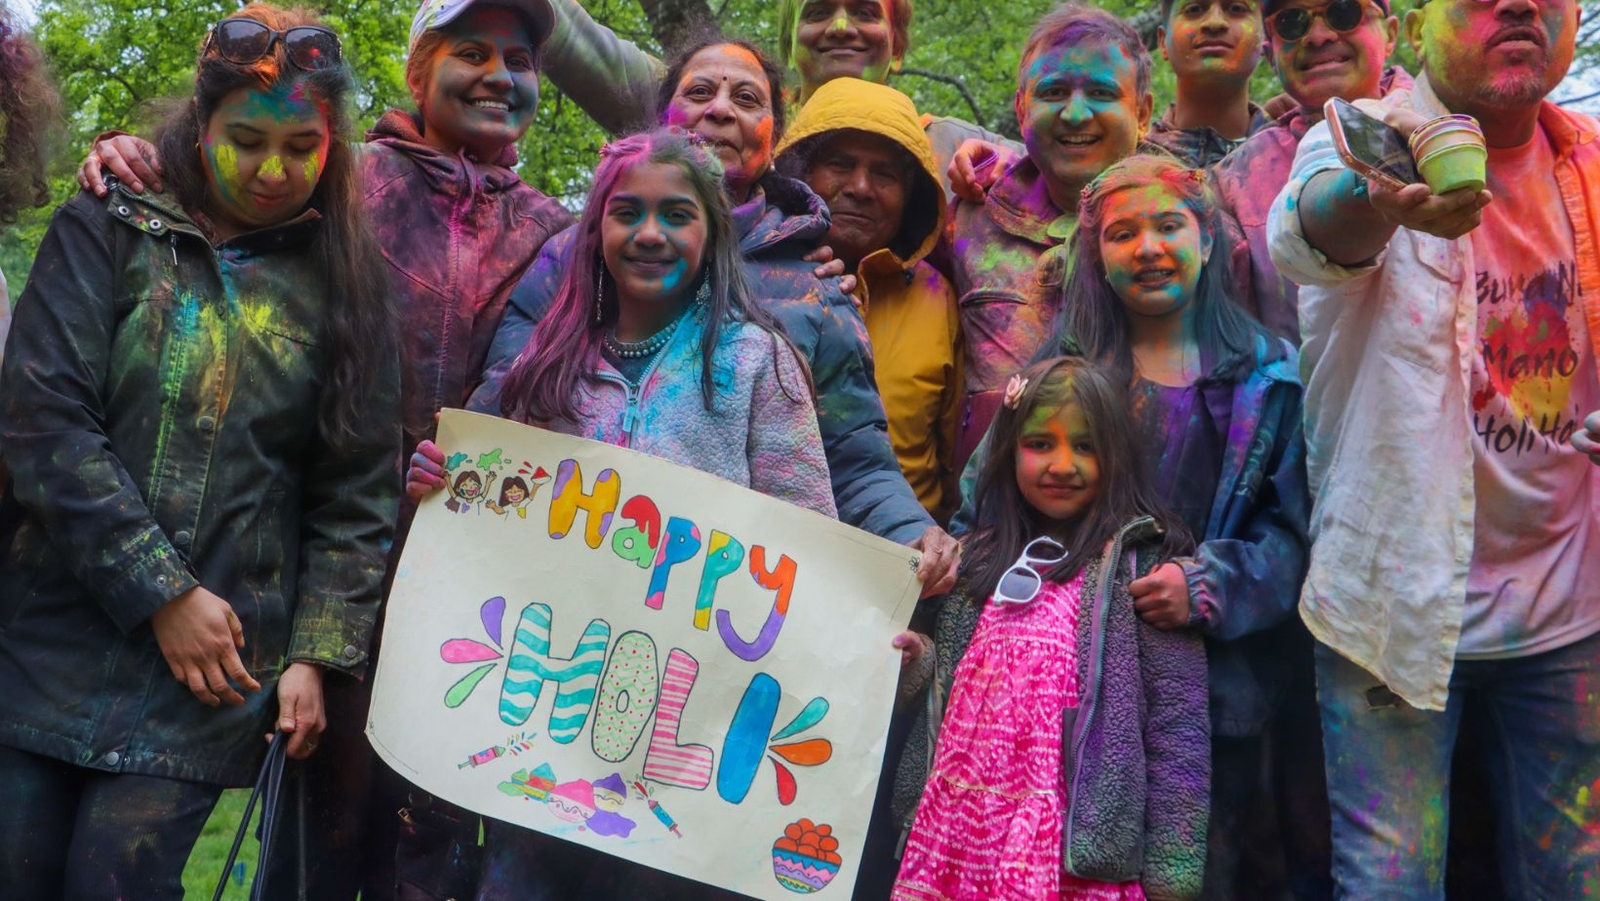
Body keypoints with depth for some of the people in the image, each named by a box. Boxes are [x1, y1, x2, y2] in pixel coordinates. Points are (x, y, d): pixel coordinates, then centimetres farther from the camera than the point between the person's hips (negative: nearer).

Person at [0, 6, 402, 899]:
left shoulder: (342, 287, 7)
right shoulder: (108, 232, 3)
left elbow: (358, 494, 6)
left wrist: (316, 655, -3)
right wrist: (161, 594, -13)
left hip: (216, 664, 0)